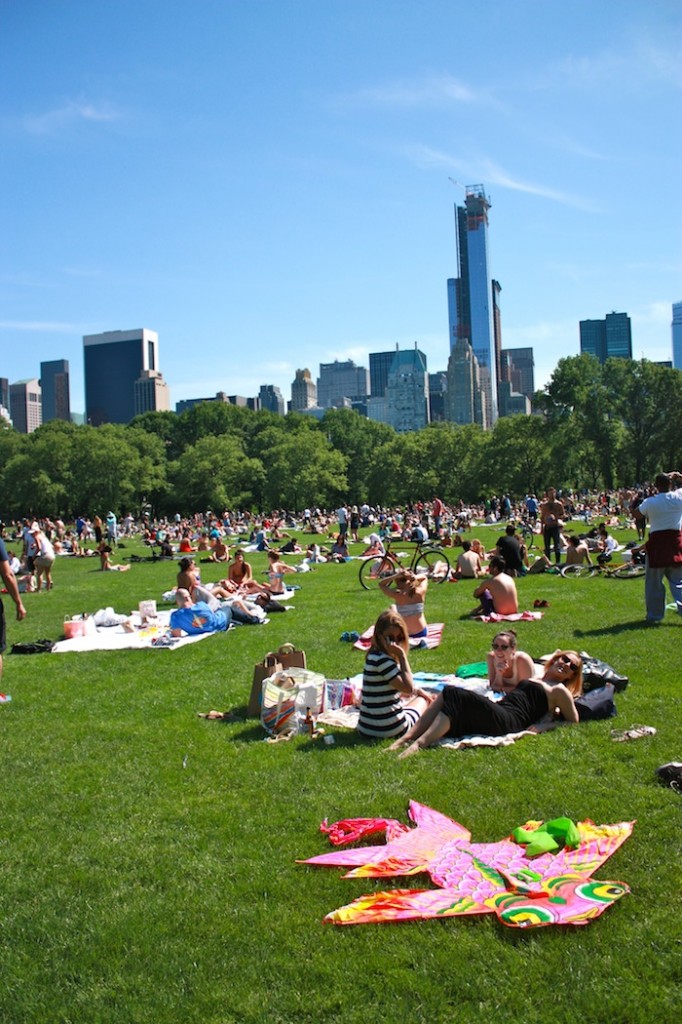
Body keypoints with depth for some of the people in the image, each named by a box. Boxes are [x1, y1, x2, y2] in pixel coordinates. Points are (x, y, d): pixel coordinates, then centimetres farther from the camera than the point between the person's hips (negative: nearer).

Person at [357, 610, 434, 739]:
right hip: (392, 729, -8)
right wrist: (402, 655, -20)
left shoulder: (373, 656, 8)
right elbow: (408, 687, -22)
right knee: (424, 699, 22)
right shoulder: (382, 659, -22)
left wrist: (416, 691, 18)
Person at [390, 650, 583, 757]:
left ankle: (419, 743, -38)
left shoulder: (559, 691, 11)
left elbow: (573, 722, 6)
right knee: (447, 693, -14)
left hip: (508, 722, -8)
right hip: (496, 714, 8)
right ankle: (406, 738, -24)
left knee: (455, 695, -27)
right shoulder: (535, 678, 32)